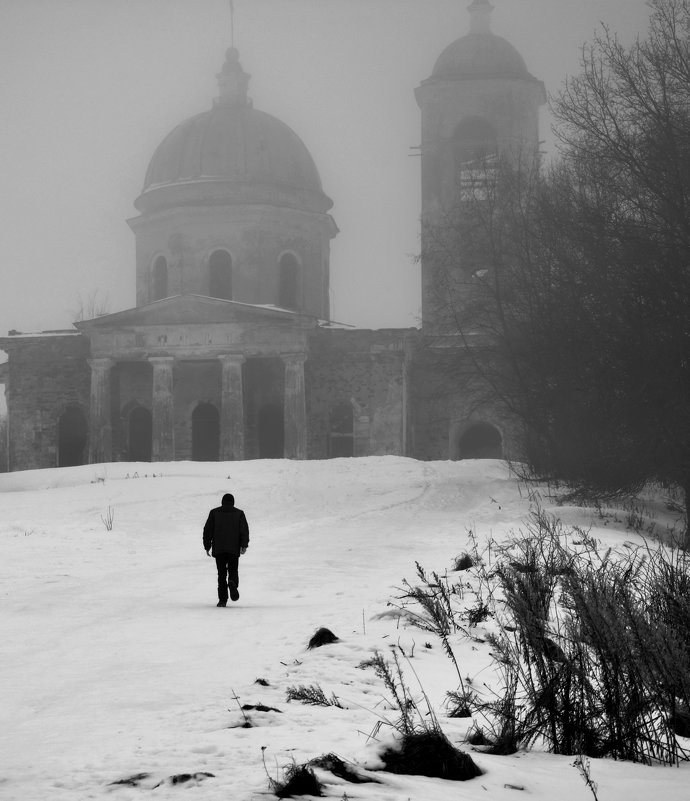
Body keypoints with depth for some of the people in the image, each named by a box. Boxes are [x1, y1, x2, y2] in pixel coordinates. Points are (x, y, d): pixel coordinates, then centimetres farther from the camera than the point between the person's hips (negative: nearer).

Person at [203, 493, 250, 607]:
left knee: (221, 573, 4)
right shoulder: (239, 513, 9)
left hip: (218, 549, 0)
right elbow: (244, 530, -2)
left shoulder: (214, 513, 9)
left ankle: (222, 599, -5)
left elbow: (207, 530, 6)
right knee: (233, 571, 9)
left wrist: (207, 546, 10)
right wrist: (244, 545, -5)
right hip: (234, 549, 0)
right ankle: (233, 583, -26)